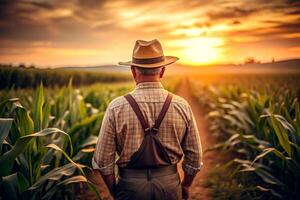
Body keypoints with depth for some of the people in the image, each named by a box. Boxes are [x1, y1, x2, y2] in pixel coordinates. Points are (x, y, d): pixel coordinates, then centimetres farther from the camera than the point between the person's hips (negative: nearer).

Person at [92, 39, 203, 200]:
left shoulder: (116, 107, -12)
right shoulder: (181, 106, -7)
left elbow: (103, 159, -8)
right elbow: (195, 156, 0)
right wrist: (185, 186, 16)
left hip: (131, 185, -1)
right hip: (170, 185, 2)